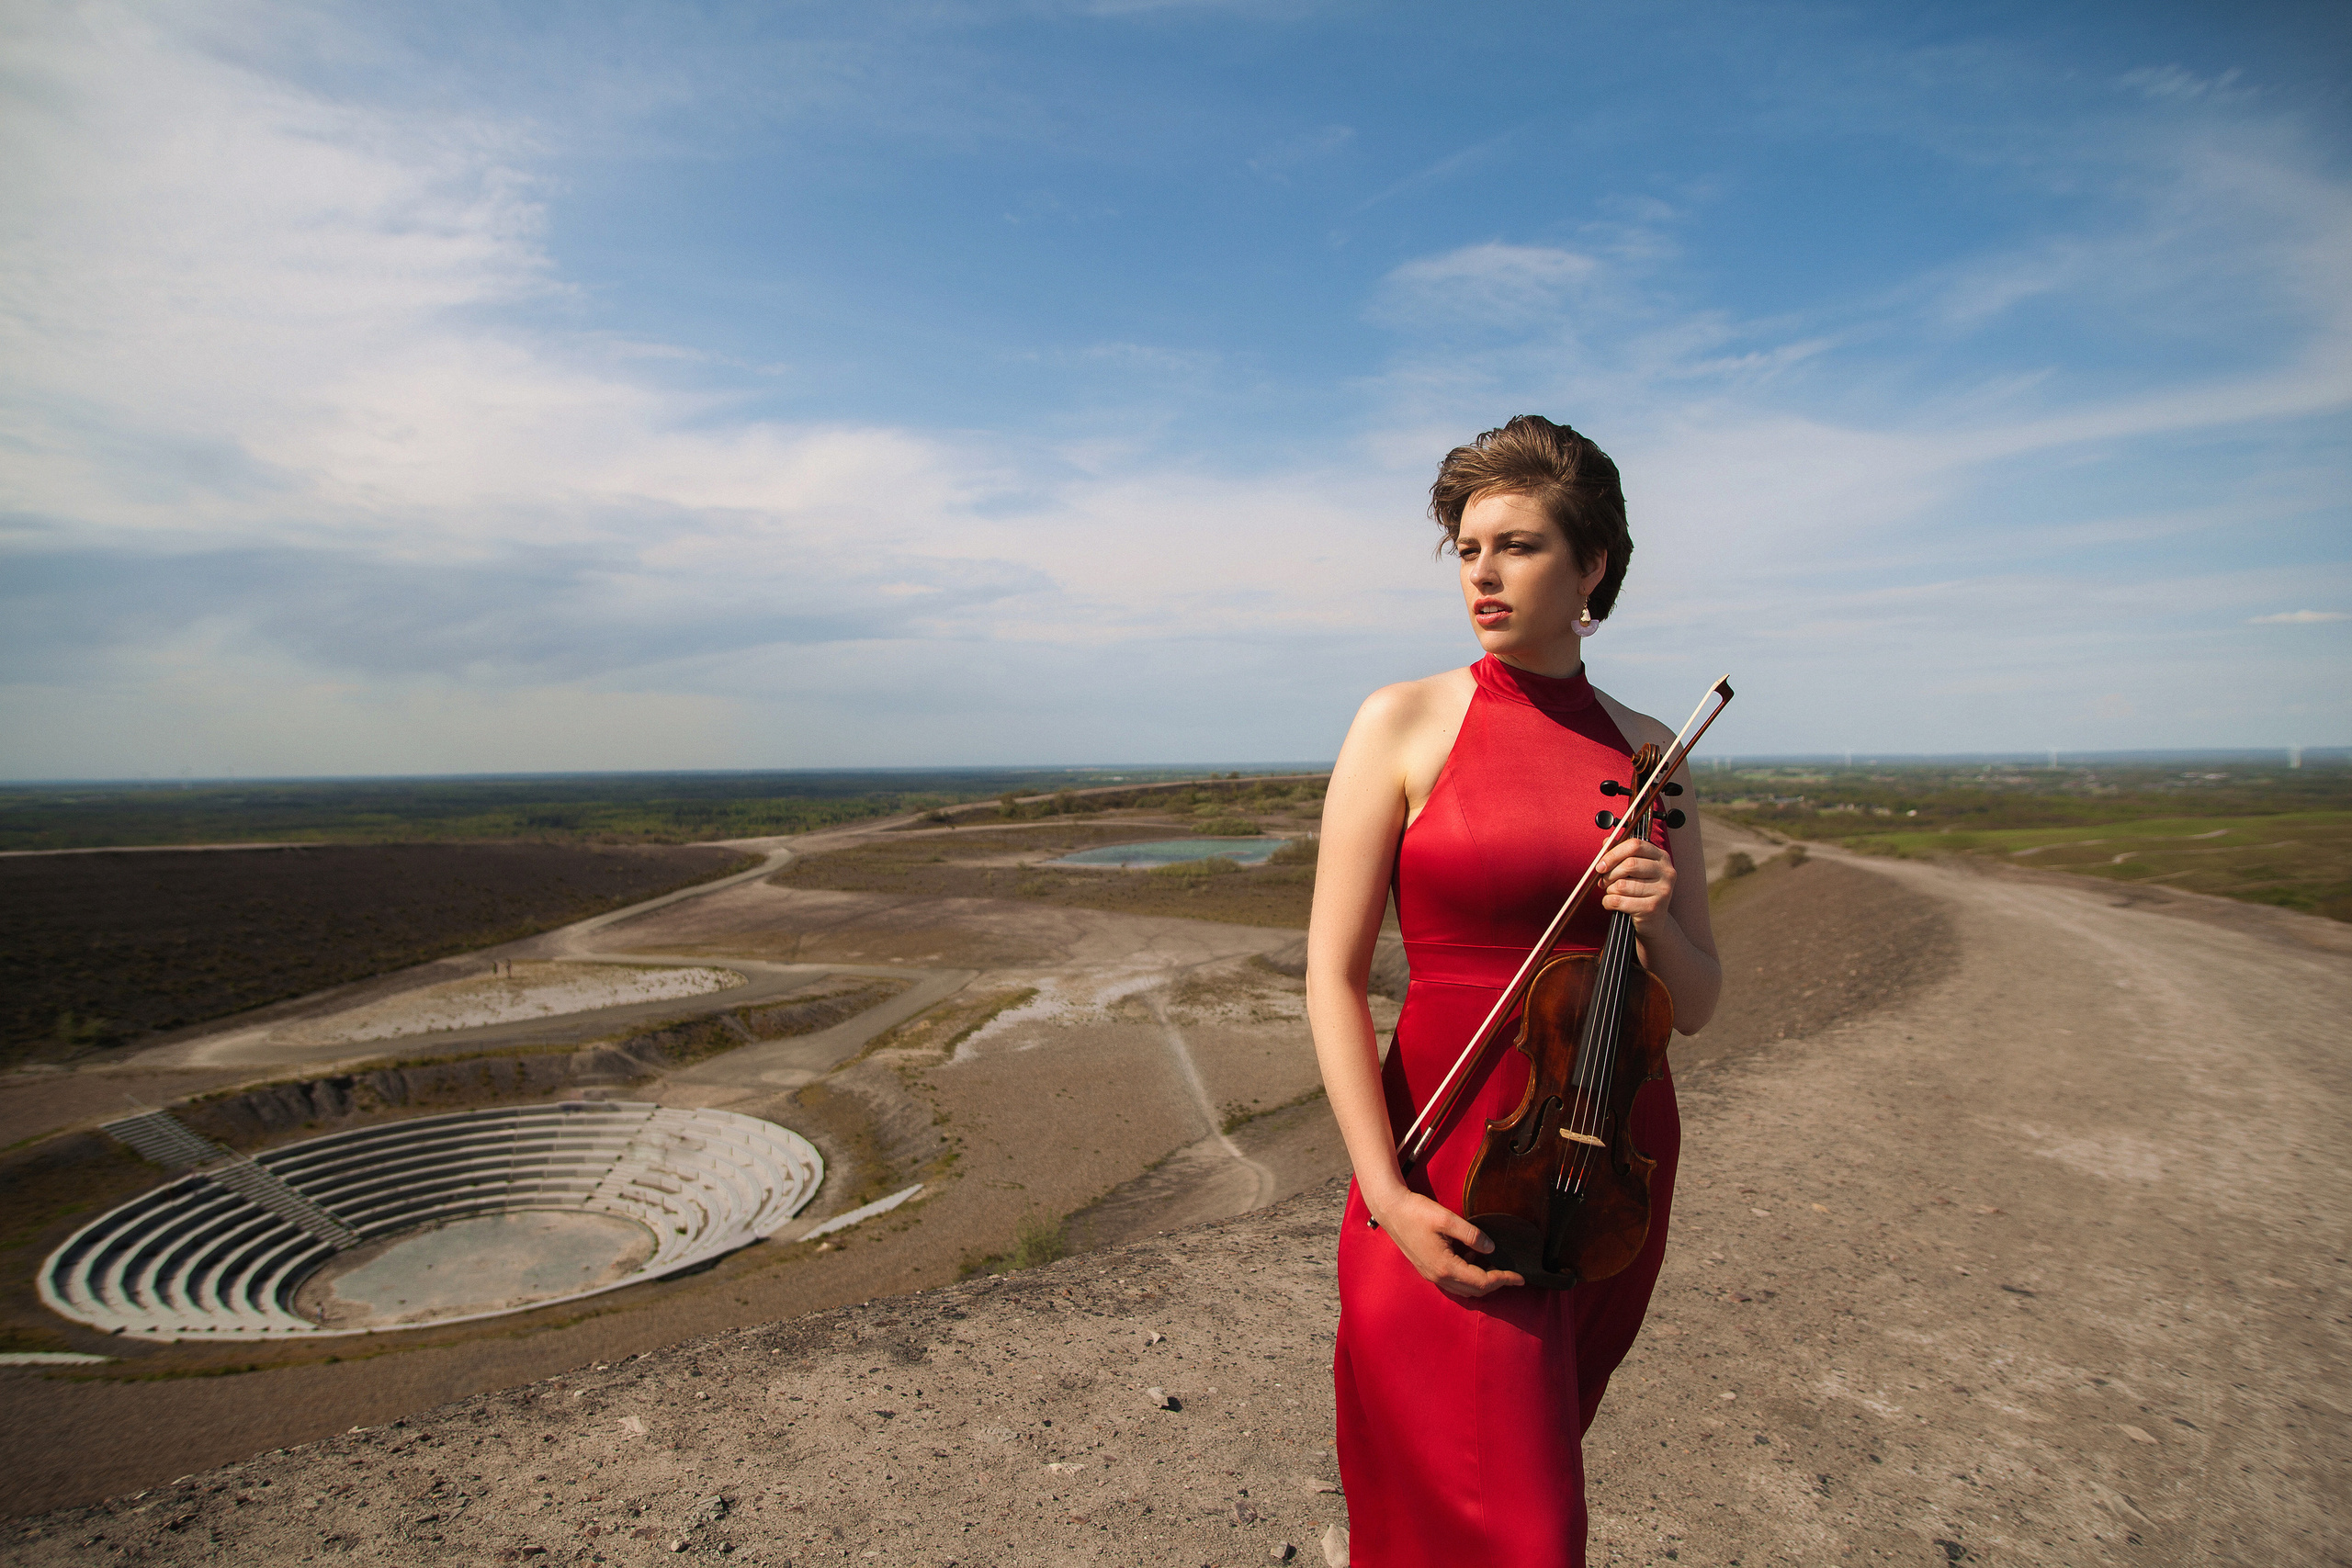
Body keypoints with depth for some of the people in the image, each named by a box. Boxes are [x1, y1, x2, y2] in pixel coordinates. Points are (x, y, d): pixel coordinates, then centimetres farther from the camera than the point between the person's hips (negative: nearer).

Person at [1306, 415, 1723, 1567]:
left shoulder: (1647, 750, 3)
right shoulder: (1403, 724, -7)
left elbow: (1694, 1007, 8)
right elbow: (1334, 973, -9)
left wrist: (1657, 924, -14)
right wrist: (1386, 1194, -16)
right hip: (1456, 1164, -4)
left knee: (1540, 1463, 24)